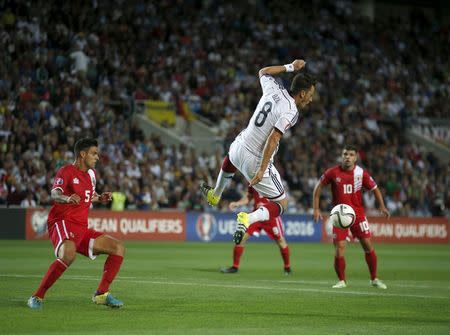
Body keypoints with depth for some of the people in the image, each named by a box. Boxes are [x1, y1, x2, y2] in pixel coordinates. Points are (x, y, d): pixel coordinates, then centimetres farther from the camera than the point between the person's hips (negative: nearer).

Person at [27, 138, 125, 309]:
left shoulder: (91, 174, 18)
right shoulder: (66, 171, -6)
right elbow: (55, 194, -24)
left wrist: (100, 198, 15)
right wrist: (67, 198, -45)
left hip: (82, 229, 9)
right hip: (63, 223, -8)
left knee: (119, 248, 4)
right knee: (68, 254, -38)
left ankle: (101, 294, 5)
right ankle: (37, 297, -29)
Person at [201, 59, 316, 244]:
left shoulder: (274, 90, -1)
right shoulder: (291, 112, -20)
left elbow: (264, 72, 23)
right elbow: (273, 139, -28)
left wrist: (290, 67, 24)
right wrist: (262, 170, -28)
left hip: (239, 146, 7)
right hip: (256, 161, -7)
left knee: (231, 158, 45)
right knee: (281, 204, 4)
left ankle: (215, 195, 63)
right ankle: (248, 219, -21)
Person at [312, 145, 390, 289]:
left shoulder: (361, 173, -3)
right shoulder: (333, 172, -5)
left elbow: (375, 189, 7)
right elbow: (318, 187, 5)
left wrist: (382, 206, -6)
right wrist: (316, 208, 0)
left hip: (358, 213, 1)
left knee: (368, 245, -2)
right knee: (339, 247, -9)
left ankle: (374, 279, 13)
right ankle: (342, 281, 8)